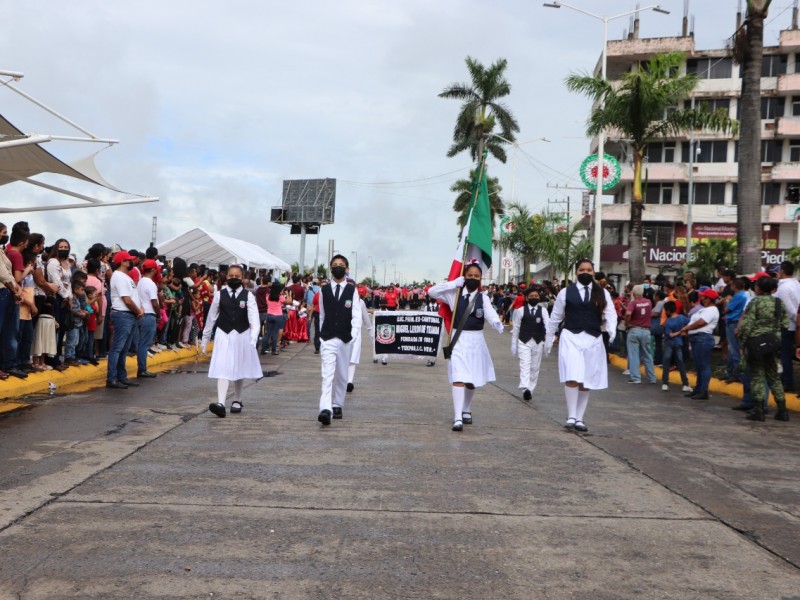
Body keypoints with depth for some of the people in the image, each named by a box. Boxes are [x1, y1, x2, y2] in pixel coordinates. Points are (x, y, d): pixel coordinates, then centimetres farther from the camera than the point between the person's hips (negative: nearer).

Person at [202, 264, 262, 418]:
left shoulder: (248, 295, -4)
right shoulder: (219, 295, 0)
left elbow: (254, 319, -12)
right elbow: (211, 317, 7)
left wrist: (253, 338, -27)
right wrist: (205, 339, 11)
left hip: (242, 336, 0)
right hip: (224, 335, 0)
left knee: (239, 369, 13)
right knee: (223, 369, -10)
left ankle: (237, 400, 30)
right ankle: (221, 404, -20)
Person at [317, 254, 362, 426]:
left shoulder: (352, 290, 2)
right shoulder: (324, 290, 6)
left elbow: (356, 315, -3)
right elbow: (322, 315, 12)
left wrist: (353, 335, -13)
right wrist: (321, 334, 11)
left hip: (345, 339, 1)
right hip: (327, 339, 0)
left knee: (342, 375, 12)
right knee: (327, 374, -12)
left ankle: (337, 406, 26)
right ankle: (325, 409, -21)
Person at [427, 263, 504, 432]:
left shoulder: (483, 297, 0)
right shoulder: (455, 294, 0)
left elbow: (490, 312, -19)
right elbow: (432, 292, -5)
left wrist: (497, 324, -41)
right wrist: (454, 283, -10)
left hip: (476, 340, 2)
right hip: (459, 339, -2)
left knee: (472, 380, 15)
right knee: (458, 378, -12)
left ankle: (466, 411, 37)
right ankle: (457, 418, -16)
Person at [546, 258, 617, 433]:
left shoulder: (602, 293, 7)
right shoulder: (566, 292, 3)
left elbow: (610, 314, -3)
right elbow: (555, 317, 10)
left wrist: (611, 329, -24)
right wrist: (549, 339, 14)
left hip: (593, 340, 2)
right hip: (571, 338, -2)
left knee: (586, 382, 8)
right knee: (572, 378, -17)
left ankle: (579, 419, 18)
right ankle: (571, 417, -6)